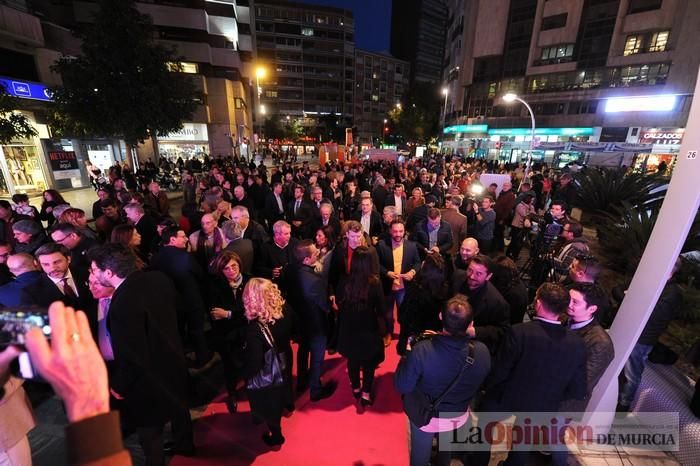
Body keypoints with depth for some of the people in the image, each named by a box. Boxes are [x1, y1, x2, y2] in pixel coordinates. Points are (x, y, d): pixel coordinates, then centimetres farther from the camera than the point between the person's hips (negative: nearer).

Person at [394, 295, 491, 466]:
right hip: (459, 416, 3)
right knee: (446, 451, 36)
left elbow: (402, 387, -24)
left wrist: (406, 356, -11)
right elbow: (481, 385, -5)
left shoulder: (421, 351, -38)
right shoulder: (482, 352, -28)